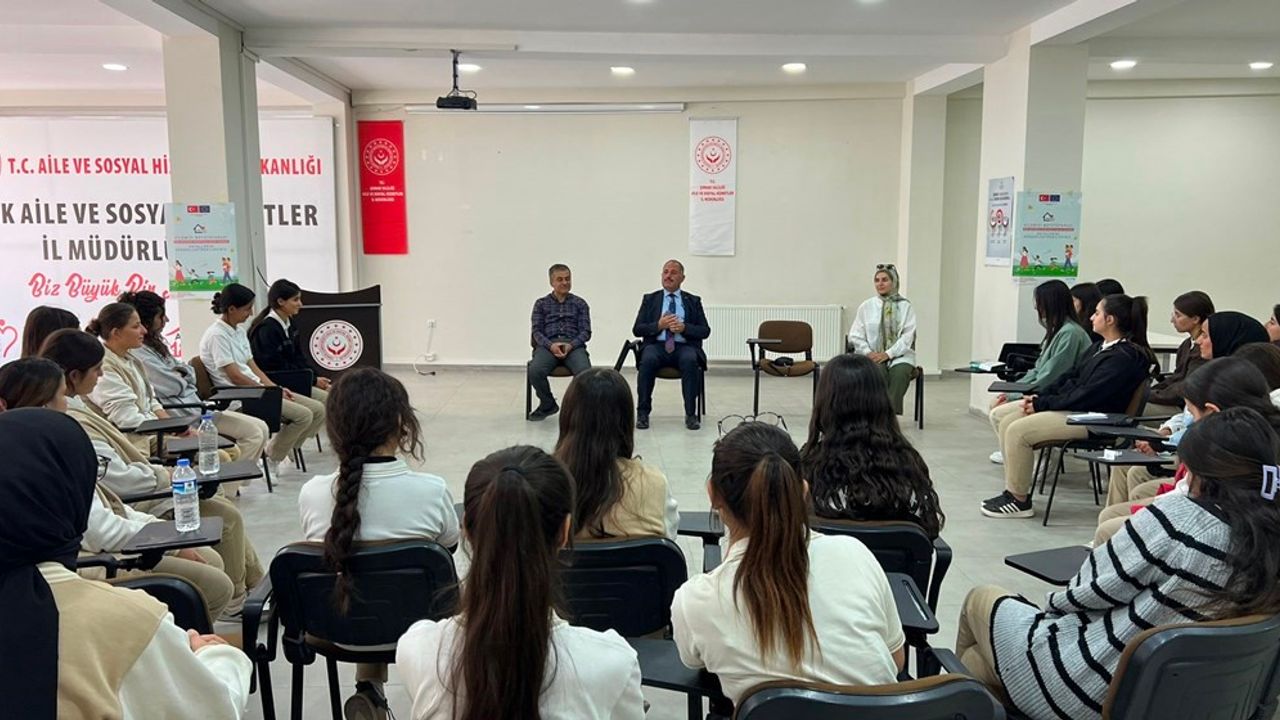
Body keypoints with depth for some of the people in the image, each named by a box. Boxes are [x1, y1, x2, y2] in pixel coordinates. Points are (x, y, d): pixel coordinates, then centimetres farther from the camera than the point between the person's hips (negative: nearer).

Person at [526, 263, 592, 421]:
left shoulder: (580, 303, 16)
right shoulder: (541, 303, 16)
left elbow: (586, 331, 7)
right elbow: (537, 331, 7)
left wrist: (570, 345, -14)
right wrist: (551, 345, -15)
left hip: (574, 345, 0)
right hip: (548, 345, 0)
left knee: (585, 372, -34)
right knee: (535, 371, -32)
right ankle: (548, 405, -4)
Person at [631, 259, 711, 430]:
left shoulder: (693, 301, 16)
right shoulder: (650, 299, 16)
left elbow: (705, 331, 7)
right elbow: (637, 329, 8)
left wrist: (683, 328, -11)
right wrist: (659, 325, -9)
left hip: (684, 346, 0)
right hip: (657, 345, 0)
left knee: (690, 361, -35)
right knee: (648, 360, -34)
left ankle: (691, 414, -27)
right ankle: (643, 413, -24)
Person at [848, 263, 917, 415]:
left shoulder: (905, 306, 7)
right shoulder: (866, 307, 10)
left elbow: (908, 336, -1)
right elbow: (855, 336, 8)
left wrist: (888, 353, -14)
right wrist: (869, 353, -9)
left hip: (899, 355, 0)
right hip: (873, 356, 1)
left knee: (900, 372, -33)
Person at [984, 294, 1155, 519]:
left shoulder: (1124, 357, -16)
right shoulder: (1101, 348, 16)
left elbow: (1087, 395, -21)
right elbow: (1072, 377, 18)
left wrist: (1043, 404, -16)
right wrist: (1040, 397, 3)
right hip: (1072, 409, 10)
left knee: (1018, 431, -22)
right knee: (1008, 423, 0)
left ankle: (1020, 501, -10)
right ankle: (1013, 491, 3)